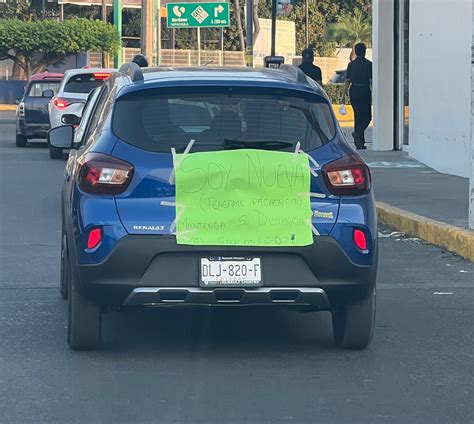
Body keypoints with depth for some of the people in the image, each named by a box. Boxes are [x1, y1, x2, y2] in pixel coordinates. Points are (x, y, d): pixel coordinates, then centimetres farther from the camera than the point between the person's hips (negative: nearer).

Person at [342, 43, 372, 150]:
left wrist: (343, 95, 6)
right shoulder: (368, 64, -7)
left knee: (358, 116, 11)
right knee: (367, 116, 5)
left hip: (353, 91, 4)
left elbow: (347, 81, 3)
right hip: (364, 91, -4)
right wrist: (374, 95, -3)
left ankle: (359, 143, 11)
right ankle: (358, 133, -21)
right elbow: (371, 81, -8)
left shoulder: (351, 64, 4)